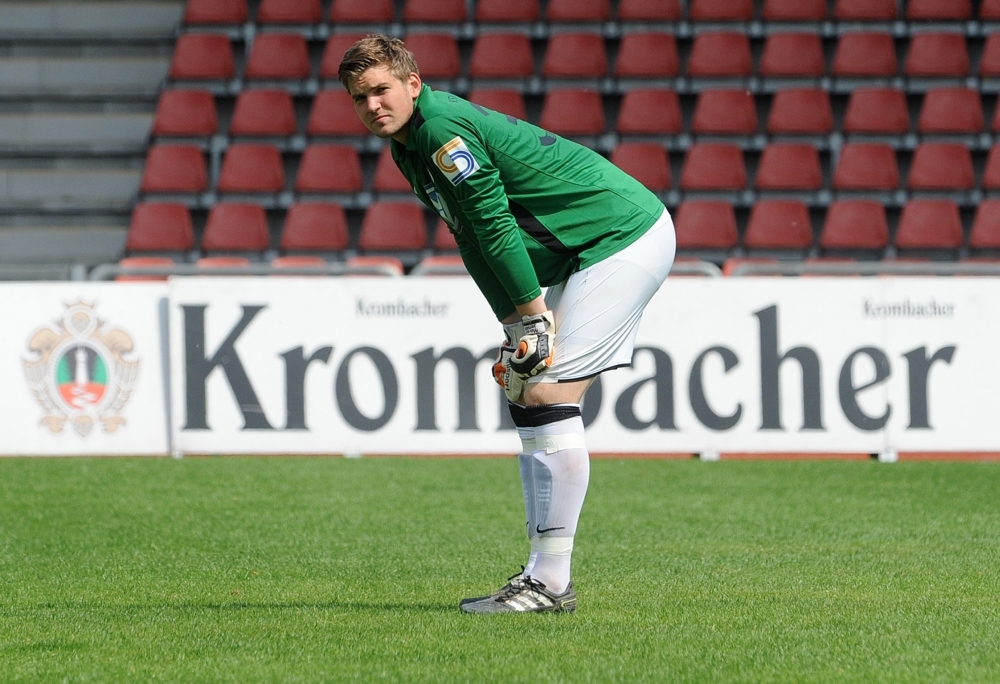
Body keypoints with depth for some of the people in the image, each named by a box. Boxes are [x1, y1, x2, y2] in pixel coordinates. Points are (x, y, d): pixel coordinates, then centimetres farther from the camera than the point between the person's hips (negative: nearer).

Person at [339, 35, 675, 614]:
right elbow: (478, 241, 13)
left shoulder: (443, 126, -19)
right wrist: (517, 327, 4)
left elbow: (495, 225, -20)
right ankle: (543, 575, 9)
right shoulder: (410, 148, 12)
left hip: (625, 236, -10)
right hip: (585, 253, 10)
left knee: (549, 396, -16)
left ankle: (551, 582, -15)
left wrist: (533, 316, -16)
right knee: (526, 396, 8)